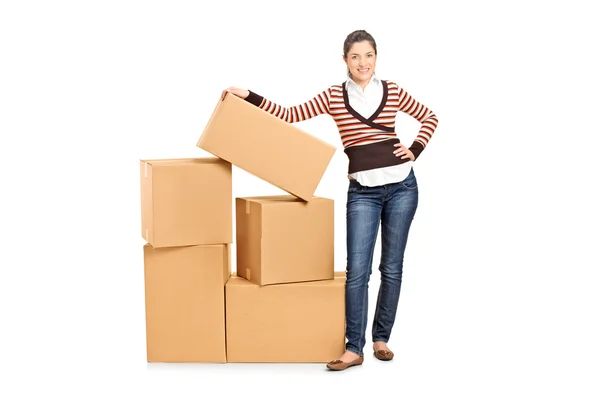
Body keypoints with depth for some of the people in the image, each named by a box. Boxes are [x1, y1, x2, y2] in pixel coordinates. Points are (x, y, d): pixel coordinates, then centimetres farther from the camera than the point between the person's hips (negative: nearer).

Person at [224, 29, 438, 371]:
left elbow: (430, 117, 16)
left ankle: (381, 339, 21)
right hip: (362, 191, 0)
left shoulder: (392, 91, 4)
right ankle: (354, 349, 2)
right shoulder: (333, 96, 2)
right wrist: (249, 97, -12)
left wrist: (415, 149, 2)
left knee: (392, 267, 7)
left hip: (401, 185, 1)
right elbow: (291, 115, -4)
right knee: (357, 269, -6)